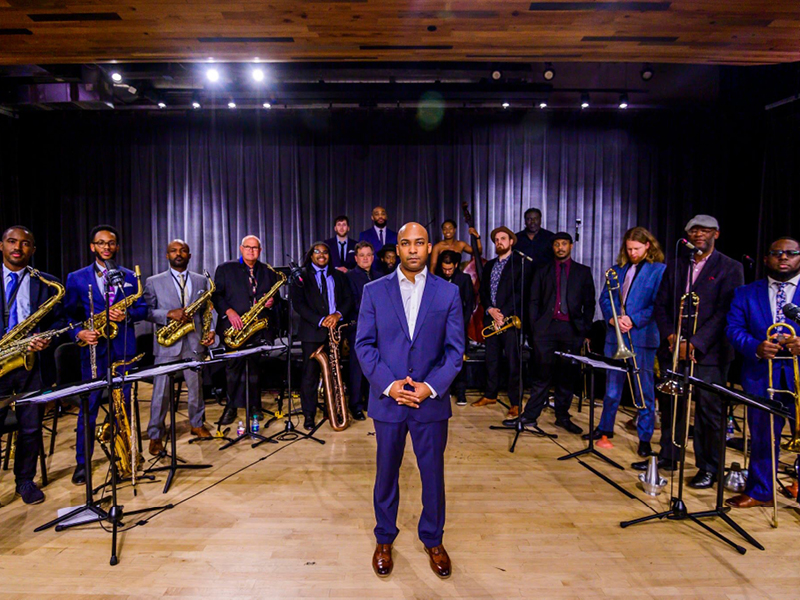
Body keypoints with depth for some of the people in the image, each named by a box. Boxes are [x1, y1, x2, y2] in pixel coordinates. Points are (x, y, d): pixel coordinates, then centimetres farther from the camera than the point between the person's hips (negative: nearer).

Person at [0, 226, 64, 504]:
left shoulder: (48, 284, 7)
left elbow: (59, 320, 7)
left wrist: (46, 340, -12)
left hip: (32, 364, 0)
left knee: (31, 428, 8)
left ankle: (25, 481, 25)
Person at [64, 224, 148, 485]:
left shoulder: (130, 277, 10)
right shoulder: (76, 278, 7)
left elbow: (142, 308, 7)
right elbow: (69, 314, 4)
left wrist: (127, 315, -13)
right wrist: (79, 332, -14)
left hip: (124, 347, 1)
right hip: (93, 347, -1)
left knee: (123, 403, 8)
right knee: (88, 405, 1)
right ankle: (82, 462, 12)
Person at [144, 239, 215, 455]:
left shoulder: (201, 281, 11)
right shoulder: (154, 282, 4)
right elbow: (147, 311, -1)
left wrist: (210, 330, -3)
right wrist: (169, 314, -17)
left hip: (194, 342, 2)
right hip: (167, 344, -2)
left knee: (196, 387, 12)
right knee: (161, 391, 0)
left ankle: (197, 424, 30)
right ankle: (155, 435, 12)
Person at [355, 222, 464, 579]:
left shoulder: (448, 293, 0)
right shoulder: (374, 291, 0)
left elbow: (455, 348, -1)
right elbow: (364, 344, -2)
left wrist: (431, 386, -14)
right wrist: (388, 384, -14)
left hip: (432, 401, 0)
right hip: (387, 399, 0)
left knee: (433, 474, 13)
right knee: (386, 473, 15)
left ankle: (433, 540, 36)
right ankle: (384, 539, 36)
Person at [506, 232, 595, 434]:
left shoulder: (583, 272, 11)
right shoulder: (542, 271, 13)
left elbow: (589, 304, 9)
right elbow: (534, 301, 9)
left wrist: (585, 330, 0)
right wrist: (535, 326, -1)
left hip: (572, 329, 1)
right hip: (546, 327, 0)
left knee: (567, 376, 5)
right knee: (542, 374, -2)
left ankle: (562, 417, 16)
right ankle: (530, 416, 3)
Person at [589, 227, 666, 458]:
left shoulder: (659, 270, -2)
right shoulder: (618, 269, 12)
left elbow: (658, 305, -9)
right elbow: (605, 298, 9)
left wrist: (634, 320, -17)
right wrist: (612, 318, -8)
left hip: (642, 337, -4)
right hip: (615, 335, 5)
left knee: (644, 389, 3)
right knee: (612, 385, 14)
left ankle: (645, 437, 15)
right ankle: (605, 427, 29)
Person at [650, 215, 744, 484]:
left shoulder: (730, 268, -2)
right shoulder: (675, 267, 12)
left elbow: (725, 312, -10)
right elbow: (661, 305, 11)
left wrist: (695, 343, -17)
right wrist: (670, 335, -5)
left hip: (709, 352, -4)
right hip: (676, 349, 4)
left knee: (709, 410, 2)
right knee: (671, 405, 10)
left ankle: (709, 467, 16)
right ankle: (668, 457, 25)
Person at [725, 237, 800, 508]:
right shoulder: (745, 294, 11)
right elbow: (734, 329, 1)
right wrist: (756, 348, -17)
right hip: (761, 376, 1)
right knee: (761, 436, 11)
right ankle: (759, 491, 26)